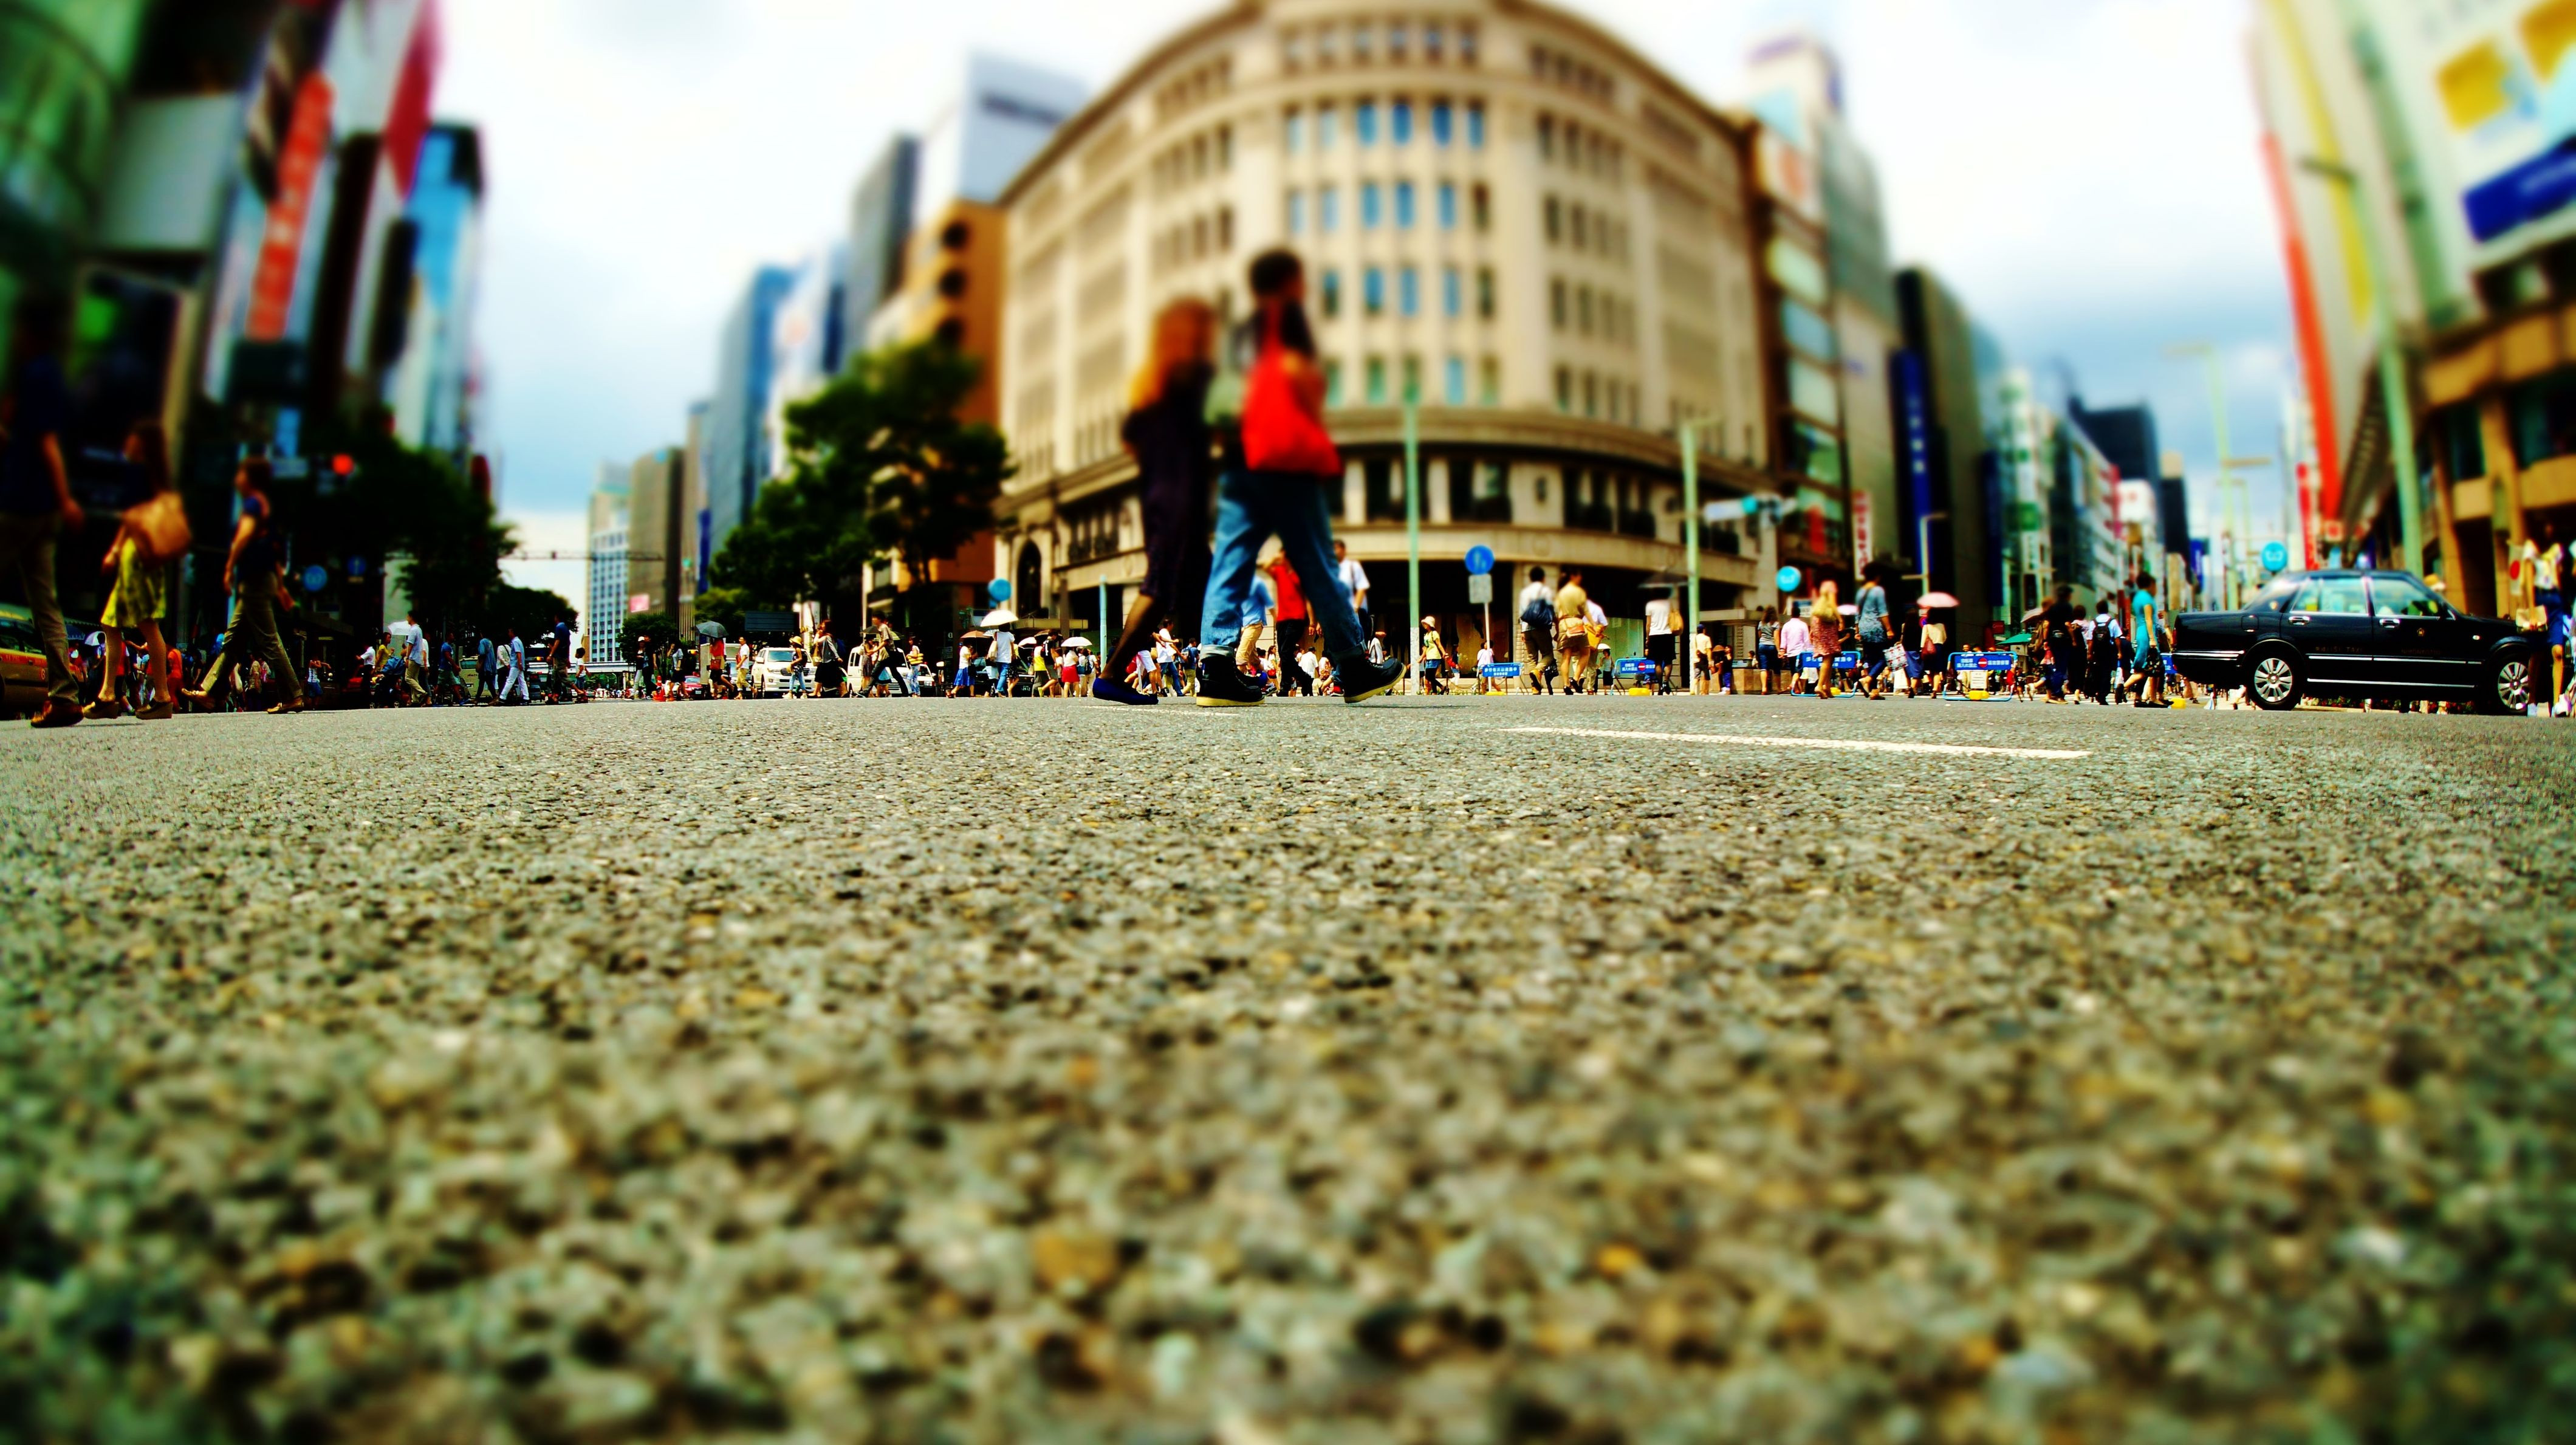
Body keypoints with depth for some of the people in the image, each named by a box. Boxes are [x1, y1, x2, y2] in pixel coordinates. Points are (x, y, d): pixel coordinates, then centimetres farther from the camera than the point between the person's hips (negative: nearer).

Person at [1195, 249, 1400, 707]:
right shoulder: (1288, 313, 3)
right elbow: (1294, 367, -12)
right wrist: (1318, 422, -3)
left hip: (1240, 456, 7)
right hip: (1288, 455, -7)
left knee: (1231, 558, -1)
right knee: (1317, 565, -3)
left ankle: (1215, 661, -13)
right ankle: (1354, 667, 4)